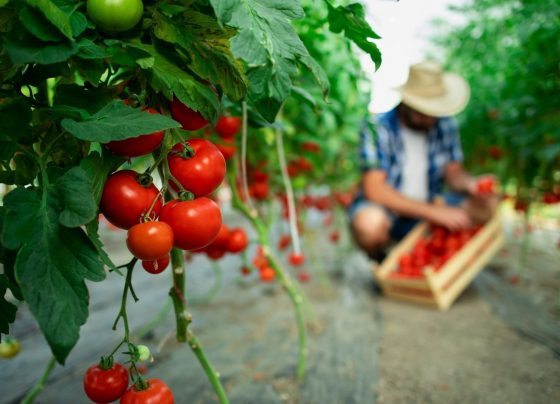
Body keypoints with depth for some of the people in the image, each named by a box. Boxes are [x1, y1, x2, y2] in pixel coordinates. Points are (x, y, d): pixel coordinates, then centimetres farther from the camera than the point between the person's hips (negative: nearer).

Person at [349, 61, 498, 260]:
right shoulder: (377, 127, -19)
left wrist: (471, 184, -20)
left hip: (429, 207, 5)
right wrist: (435, 212, -29)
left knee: (487, 204, -14)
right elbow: (374, 189, -26)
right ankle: (381, 263, -3)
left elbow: (454, 173, 5)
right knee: (370, 223, -38)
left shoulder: (445, 125, -3)